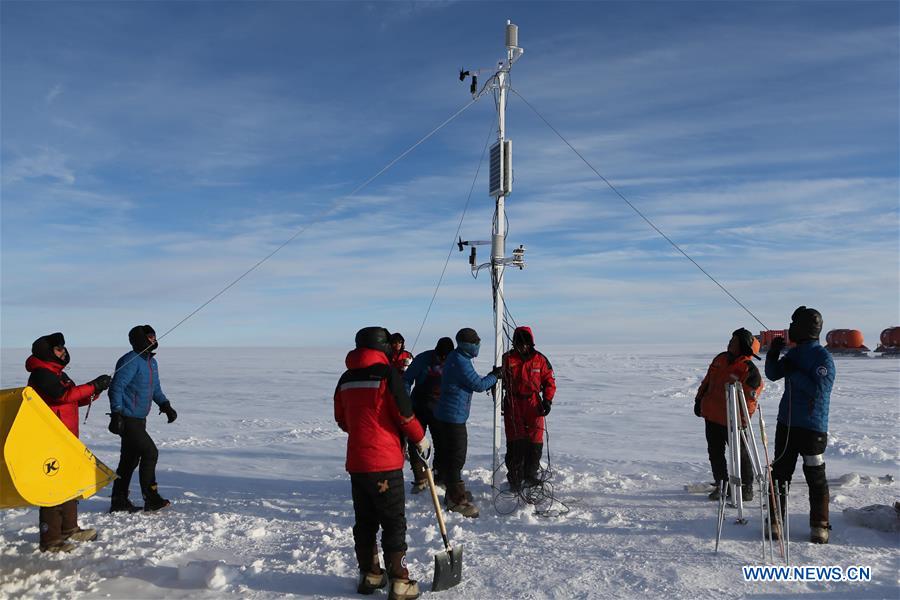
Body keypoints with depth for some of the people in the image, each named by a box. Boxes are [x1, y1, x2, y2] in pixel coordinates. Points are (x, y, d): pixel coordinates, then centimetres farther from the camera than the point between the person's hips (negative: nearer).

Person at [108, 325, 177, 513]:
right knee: (150, 453, -11)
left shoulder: (151, 362, 14)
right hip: (128, 420, -10)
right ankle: (151, 499, -3)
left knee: (130, 459, 13)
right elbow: (116, 388, -20)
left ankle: (119, 502, 21)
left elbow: (156, 388, 23)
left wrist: (166, 406, 10)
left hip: (138, 420, 10)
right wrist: (116, 415, -24)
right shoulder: (131, 361, -16)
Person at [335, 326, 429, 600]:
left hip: (356, 462, 6)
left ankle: (370, 575, 27)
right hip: (385, 463, -6)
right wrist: (421, 440, 3)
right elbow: (405, 415, -13)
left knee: (364, 521, 16)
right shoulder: (387, 374, -13)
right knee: (394, 523, 4)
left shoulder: (346, 379, 6)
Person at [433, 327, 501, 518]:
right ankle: (457, 500, 3)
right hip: (453, 418, -11)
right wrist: (495, 375, -1)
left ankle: (453, 494, 31)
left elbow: (473, 382, 17)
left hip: (447, 416, 11)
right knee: (456, 459, -4)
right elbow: (478, 385, -16)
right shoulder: (461, 362, -21)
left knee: (450, 457, 19)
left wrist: (490, 379, 5)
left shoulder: (455, 357, 12)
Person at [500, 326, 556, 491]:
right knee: (515, 442, -3)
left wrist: (547, 400, -2)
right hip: (513, 405, -2)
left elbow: (549, 381, 9)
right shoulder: (507, 359, -1)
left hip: (534, 405, 2)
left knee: (535, 443, 4)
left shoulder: (540, 359, 3)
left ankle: (530, 476, 20)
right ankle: (515, 478, 8)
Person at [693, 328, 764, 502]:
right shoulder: (720, 359, 6)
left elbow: (750, 396, -17)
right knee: (715, 452, 13)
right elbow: (707, 381, 17)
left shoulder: (750, 370, -15)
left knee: (740, 454, 5)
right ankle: (721, 484, 26)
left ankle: (747, 487, 21)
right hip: (712, 416, 7)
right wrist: (699, 400, 17)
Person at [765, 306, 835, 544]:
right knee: (780, 473, 9)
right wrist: (773, 352, 0)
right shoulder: (794, 354, 10)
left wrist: (794, 373, -18)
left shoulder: (823, 357, -12)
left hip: (813, 428, -7)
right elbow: (772, 374, 16)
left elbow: (819, 389, -22)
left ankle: (819, 526, 15)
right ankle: (775, 521, 18)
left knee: (815, 477, 3)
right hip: (786, 423, 7)